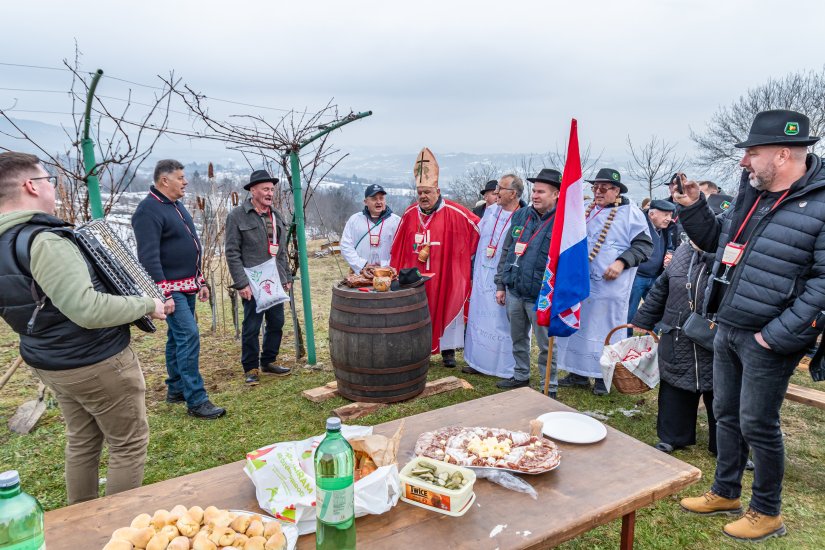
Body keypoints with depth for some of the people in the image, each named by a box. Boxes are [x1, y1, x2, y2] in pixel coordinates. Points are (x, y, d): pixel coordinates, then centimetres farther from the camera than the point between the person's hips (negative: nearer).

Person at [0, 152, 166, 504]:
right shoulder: (43, 241, -27)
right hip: (97, 362, -9)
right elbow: (88, 310, -34)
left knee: (82, 442, 23)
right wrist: (147, 305, -20)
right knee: (129, 443, 7)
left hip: (50, 361, 9)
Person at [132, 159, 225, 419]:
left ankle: (176, 389, 25)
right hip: (170, 288, -9)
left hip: (187, 286, 9)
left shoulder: (177, 205, 15)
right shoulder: (149, 210, -15)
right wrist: (163, 294, -24)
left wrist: (201, 281, 19)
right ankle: (196, 400, -9)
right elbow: (149, 257, -21)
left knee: (177, 338, 15)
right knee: (189, 336, -13)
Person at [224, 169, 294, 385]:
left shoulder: (276, 215, 14)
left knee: (276, 323, 11)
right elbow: (232, 253, -9)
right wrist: (241, 283, -14)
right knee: (251, 327, 1)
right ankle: (251, 368, 16)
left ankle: (268, 362, 27)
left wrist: (287, 277, 15)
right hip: (253, 283, -6)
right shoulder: (237, 215, -6)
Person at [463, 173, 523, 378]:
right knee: (480, 318, 14)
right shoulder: (490, 211, 7)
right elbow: (477, 236, 18)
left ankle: (509, 368, 15)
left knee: (504, 322, 1)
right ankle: (479, 362, 27)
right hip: (482, 277, 7)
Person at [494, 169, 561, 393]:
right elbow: (506, 251, 11)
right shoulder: (520, 215, 6)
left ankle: (549, 388, 22)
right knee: (518, 339, 20)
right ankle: (520, 376, 39)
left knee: (545, 345, 7)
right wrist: (500, 285, 10)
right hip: (514, 291, 6)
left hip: (541, 297, -6)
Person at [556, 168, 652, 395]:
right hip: (580, 282, 6)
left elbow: (644, 244, -7)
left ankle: (603, 377, 16)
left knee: (605, 329, 2)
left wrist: (622, 262, -19)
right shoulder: (587, 210, 14)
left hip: (610, 285, -6)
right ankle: (578, 373, 24)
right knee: (577, 325, 11)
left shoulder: (631, 213, -4)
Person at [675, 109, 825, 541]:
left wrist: (777, 335, -19)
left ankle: (767, 512, 27)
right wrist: (693, 208, 6)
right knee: (727, 415, 18)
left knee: (757, 425, 5)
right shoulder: (750, 192, 8)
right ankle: (725, 494, 36)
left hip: (766, 341, -7)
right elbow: (717, 241, 20)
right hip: (726, 330, 7)